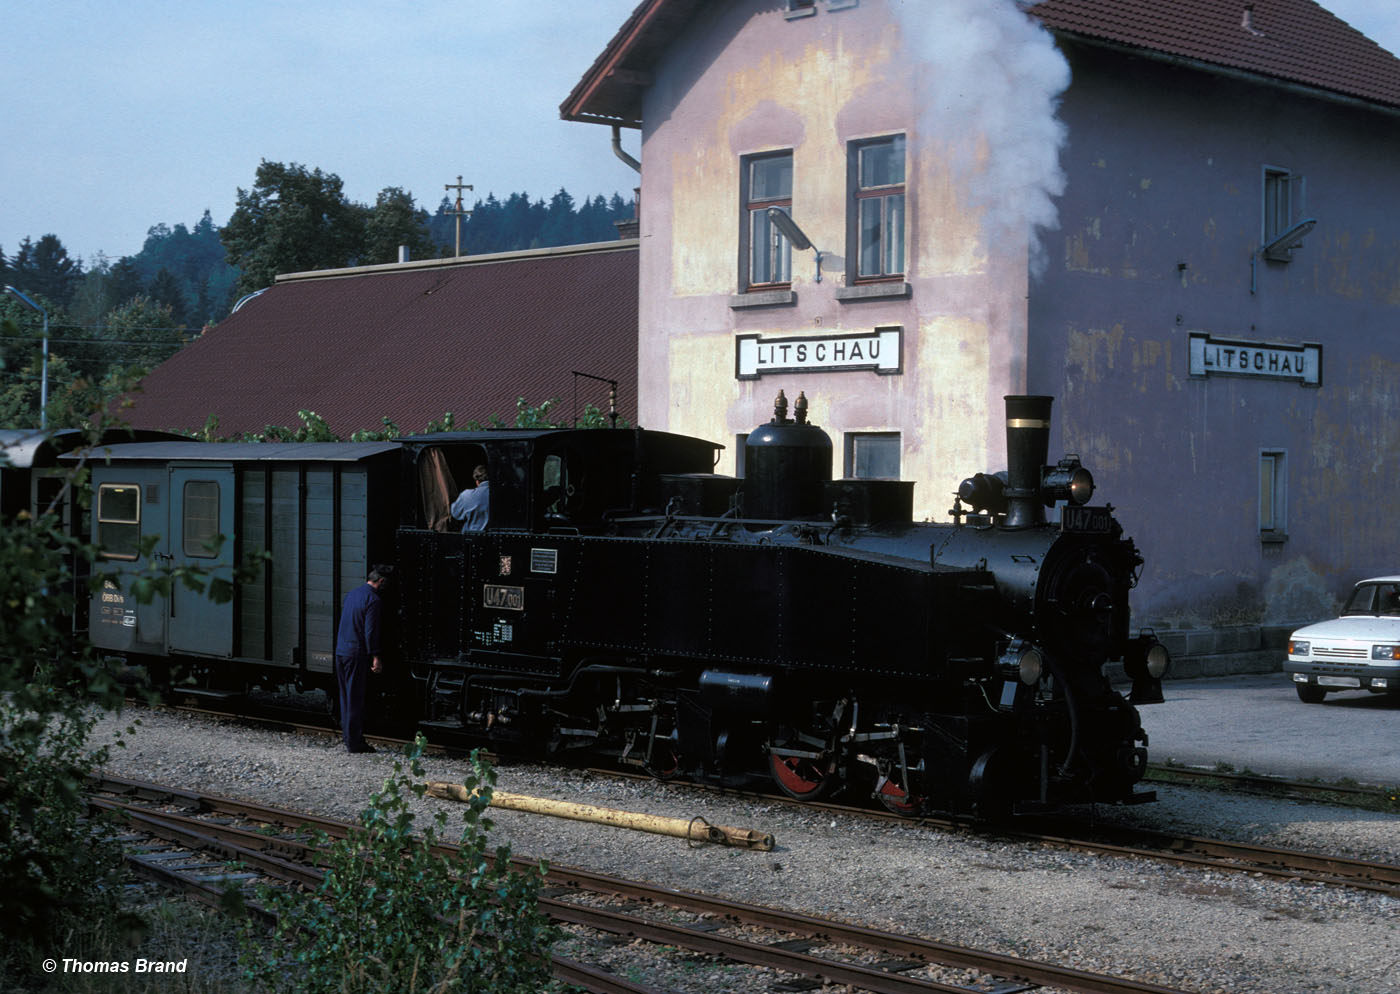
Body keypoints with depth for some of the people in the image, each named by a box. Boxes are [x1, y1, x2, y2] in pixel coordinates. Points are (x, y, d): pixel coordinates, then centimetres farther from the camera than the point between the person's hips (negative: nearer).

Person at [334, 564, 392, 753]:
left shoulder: (352, 594, 13)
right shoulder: (372, 599, -14)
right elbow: (370, 631, -18)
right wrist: (376, 657, -16)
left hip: (341, 651, 8)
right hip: (357, 654, -8)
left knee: (346, 696, 14)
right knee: (356, 698, -3)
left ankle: (347, 735, 20)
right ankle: (354, 742, -1)